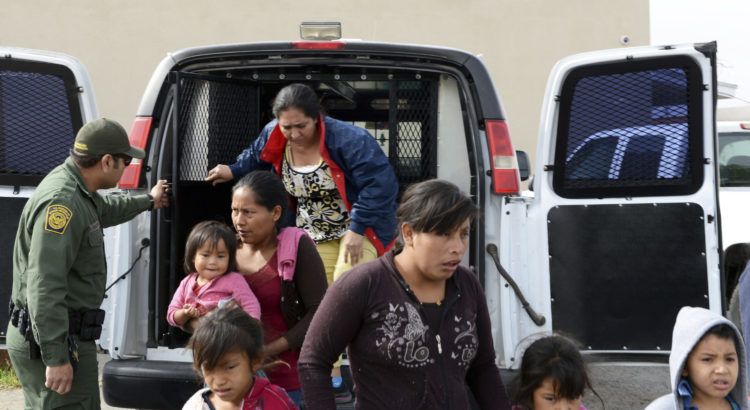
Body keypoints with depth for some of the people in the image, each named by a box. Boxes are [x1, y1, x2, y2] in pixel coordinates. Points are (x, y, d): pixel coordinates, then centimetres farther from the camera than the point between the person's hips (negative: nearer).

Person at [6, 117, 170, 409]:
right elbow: (44, 286, -27)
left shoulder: (77, 190, 11)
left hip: (68, 335, 11)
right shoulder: (61, 202, -21)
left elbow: (104, 208, 38)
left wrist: (148, 200, 54)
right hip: (50, 340, -11)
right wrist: (56, 357, -28)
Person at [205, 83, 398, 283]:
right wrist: (233, 170, 7)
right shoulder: (273, 136, -9)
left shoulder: (349, 139, -27)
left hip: (360, 226, -6)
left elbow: (381, 183, -28)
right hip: (315, 236, 6)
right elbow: (256, 156, 18)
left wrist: (358, 228, -29)